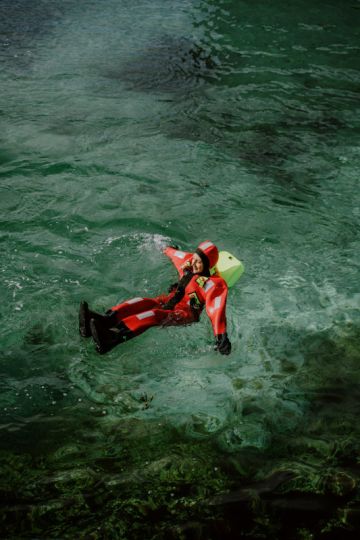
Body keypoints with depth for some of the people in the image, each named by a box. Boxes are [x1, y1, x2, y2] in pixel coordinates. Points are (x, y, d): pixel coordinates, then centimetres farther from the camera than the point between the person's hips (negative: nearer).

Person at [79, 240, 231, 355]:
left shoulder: (214, 284, -21)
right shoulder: (189, 262, 0)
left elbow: (217, 310, -33)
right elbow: (176, 254, 22)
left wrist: (221, 337, -45)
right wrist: (168, 250, 43)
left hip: (187, 313, -7)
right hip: (170, 300, 7)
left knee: (155, 315, -34)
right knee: (142, 303, -20)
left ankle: (114, 337, -58)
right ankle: (105, 320, -45)